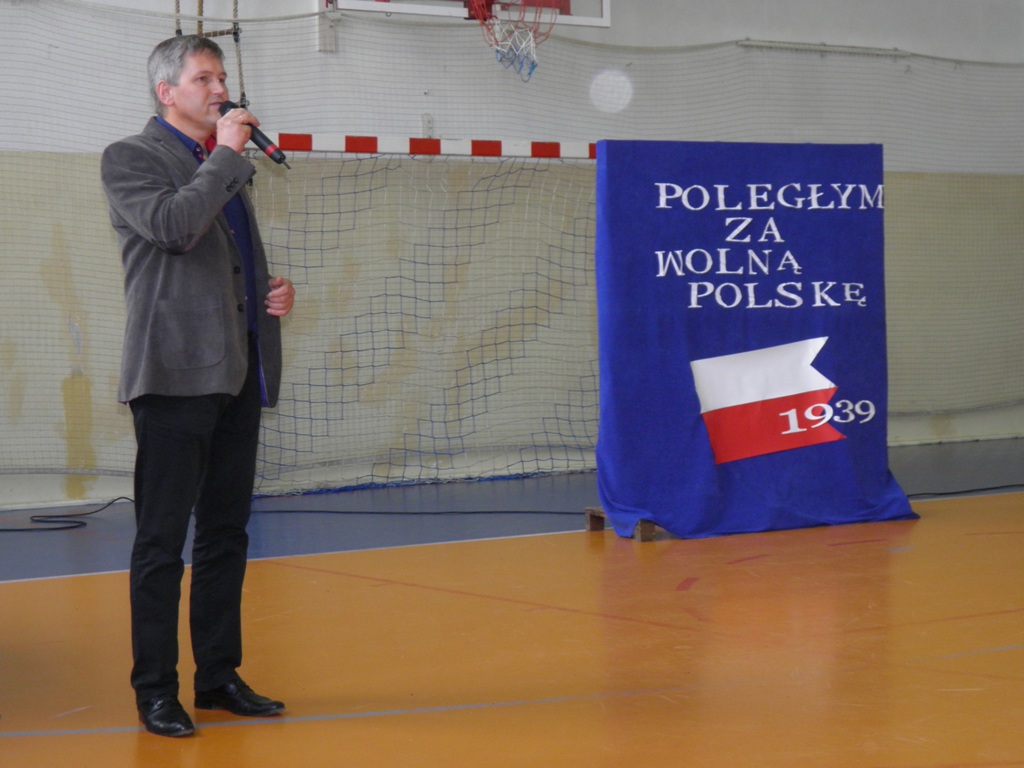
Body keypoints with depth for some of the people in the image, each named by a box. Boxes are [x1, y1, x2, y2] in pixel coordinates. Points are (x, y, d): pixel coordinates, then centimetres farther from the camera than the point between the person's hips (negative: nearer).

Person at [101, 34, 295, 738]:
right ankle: (155, 690, 3)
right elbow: (174, 226, -21)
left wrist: (273, 292, 10)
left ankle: (220, 676, 19)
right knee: (162, 541, -3)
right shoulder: (130, 158, -2)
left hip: (237, 375, 8)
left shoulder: (225, 167, 21)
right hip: (175, 375, -8)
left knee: (226, 534, 11)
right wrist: (226, 155, -12)